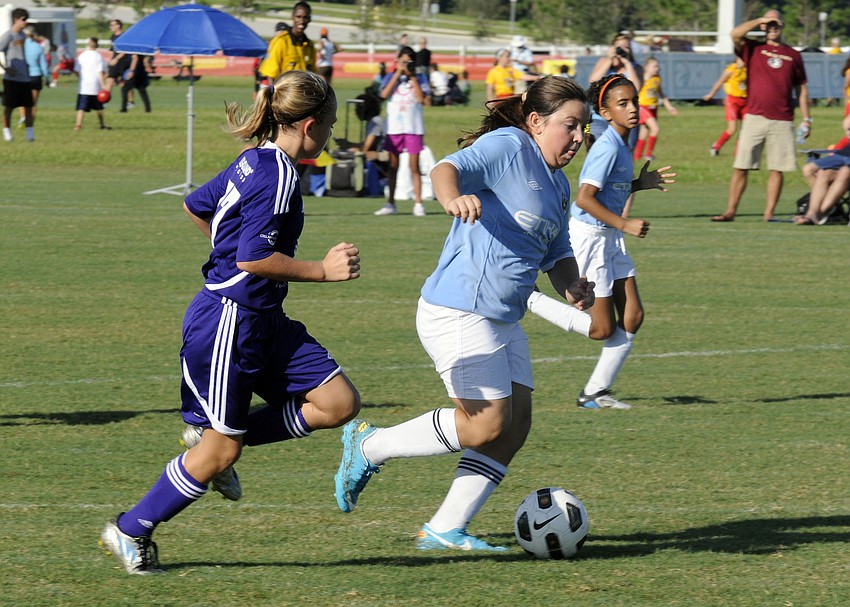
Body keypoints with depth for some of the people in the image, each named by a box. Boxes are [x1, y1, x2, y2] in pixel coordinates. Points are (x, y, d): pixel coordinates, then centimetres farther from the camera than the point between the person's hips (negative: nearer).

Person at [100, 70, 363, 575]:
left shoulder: (255, 162, 9)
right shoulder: (279, 177, -20)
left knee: (340, 403, 0)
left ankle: (213, 436, 13)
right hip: (229, 321, -10)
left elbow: (197, 206, 22)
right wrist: (322, 270, -21)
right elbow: (253, 257, -25)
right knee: (219, 453, 0)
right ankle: (131, 532, 17)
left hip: (264, 321, 10)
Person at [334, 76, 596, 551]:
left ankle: (445, 530, 10)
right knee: (486, 425, -11)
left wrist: (572, 285, 3)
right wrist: (453, 197, -49)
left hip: (503, 322, 10)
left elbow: (557, 253, 25)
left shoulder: (558, 186, 17)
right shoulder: (507, 148, -11)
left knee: (516, 424, 3)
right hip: (460, 312, -10)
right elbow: (447, 168, -26)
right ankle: (369, 446, 6)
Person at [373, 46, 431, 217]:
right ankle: (390, 204, 12)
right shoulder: (391, 77, 8)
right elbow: (384, 94, -9)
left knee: (414, 166, -3)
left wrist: (412, 76, -10)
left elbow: (421, 98, -9)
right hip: (394, 127, 2)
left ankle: (418, 203, -1)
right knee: (393, 166, 7)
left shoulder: (420, 78, 5)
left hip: (414, 127, -2)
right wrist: (398, 73, -9)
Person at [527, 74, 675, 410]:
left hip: (610, 238, 9)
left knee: (632, 317, 5)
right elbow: (584, 199, -26)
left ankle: (596, 392, 13)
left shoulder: (621, 144, 8)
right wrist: (624, 224, -26)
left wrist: (640, 183, 8)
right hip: (589, 235, -9)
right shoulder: (608, 148, -21)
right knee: (603, 329, -3)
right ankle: (530, 301, 9)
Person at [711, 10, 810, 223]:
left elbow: (801, 89, 15)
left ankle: (769, 213, 5)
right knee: (740, 167, -3)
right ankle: (730, 211, 0)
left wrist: (806, 118, 9)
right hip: (754, 118, -1)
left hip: (782, 122, 1)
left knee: (777, 169, 0)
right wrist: (760, 20, -5)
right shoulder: (753, 49, 8)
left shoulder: (793, 55, 12)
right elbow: (736, 34, -11)